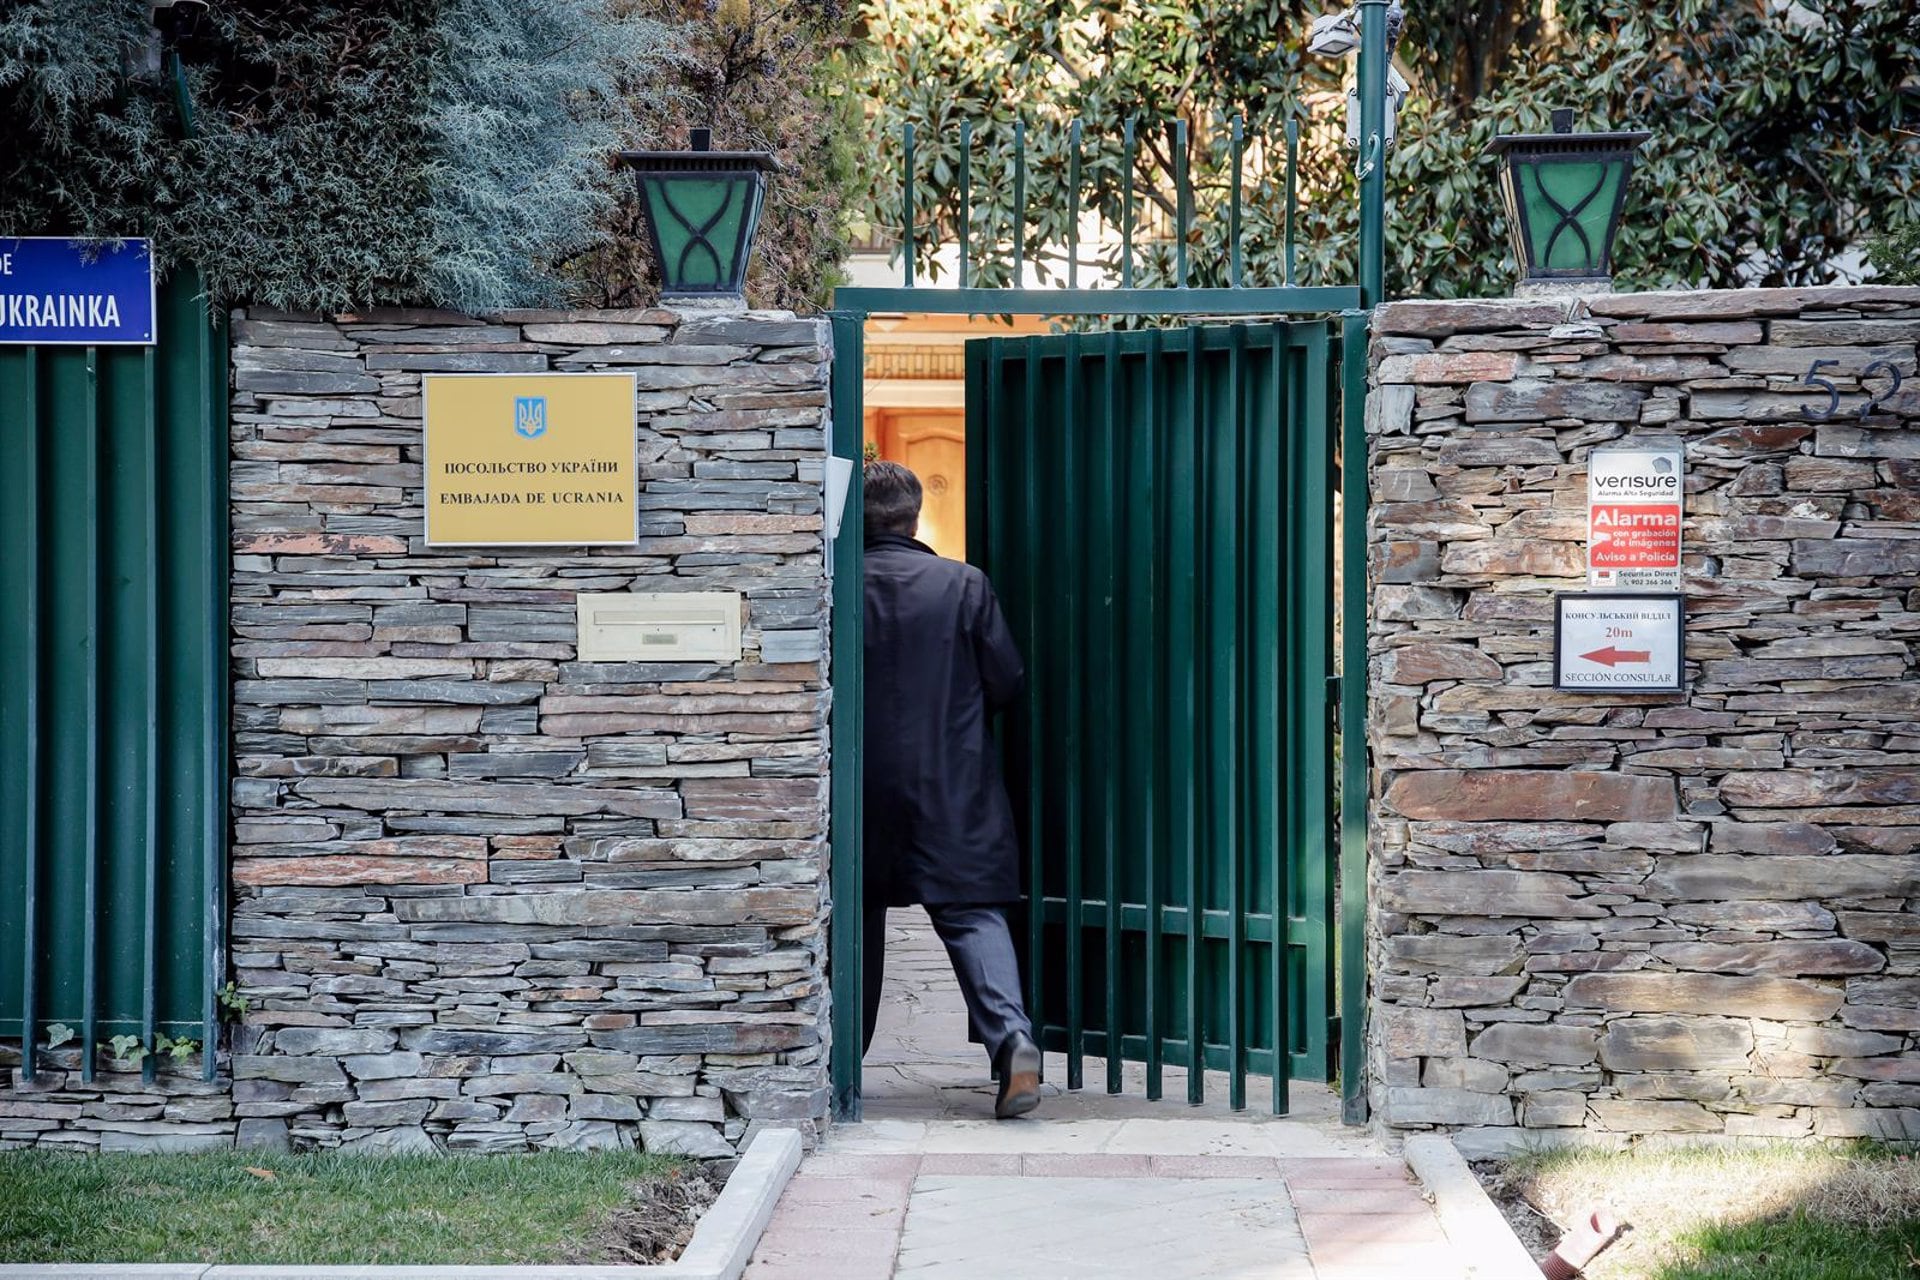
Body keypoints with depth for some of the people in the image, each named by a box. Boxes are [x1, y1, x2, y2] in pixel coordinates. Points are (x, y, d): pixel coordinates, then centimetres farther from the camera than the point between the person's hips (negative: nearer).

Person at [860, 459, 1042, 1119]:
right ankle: (1011, 1033, -18)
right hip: (954, 784, 0)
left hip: (861, 784, 0)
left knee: (857, 915, 13)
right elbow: (1008, 680, -1)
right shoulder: (964, 584, -4)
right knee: (973, 911, 2)